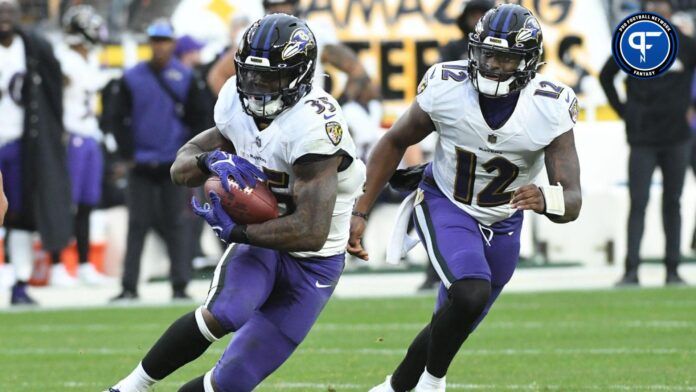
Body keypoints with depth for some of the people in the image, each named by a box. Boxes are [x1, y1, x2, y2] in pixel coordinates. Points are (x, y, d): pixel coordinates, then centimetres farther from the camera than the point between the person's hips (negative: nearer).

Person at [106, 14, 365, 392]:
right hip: (260, 240, 4)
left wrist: (235, 231, -25)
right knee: (224, 314, -30)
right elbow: (181, 168, 2)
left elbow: (310, 233, -32)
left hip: (309, 265, -4)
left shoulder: (312, 127, -29)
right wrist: (213, 160, -21)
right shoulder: (238, 105, -5)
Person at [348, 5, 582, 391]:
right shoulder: (447, 87, -23)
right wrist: (359, 212, -7)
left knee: (451, 326, 12)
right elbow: (395, 142, -4)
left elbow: (571, 201, -26)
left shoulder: (550, 109, -23)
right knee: (471, 294, -29)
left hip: (502, 223, 3)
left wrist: (544, 199, -51)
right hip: (444, 206, -3)